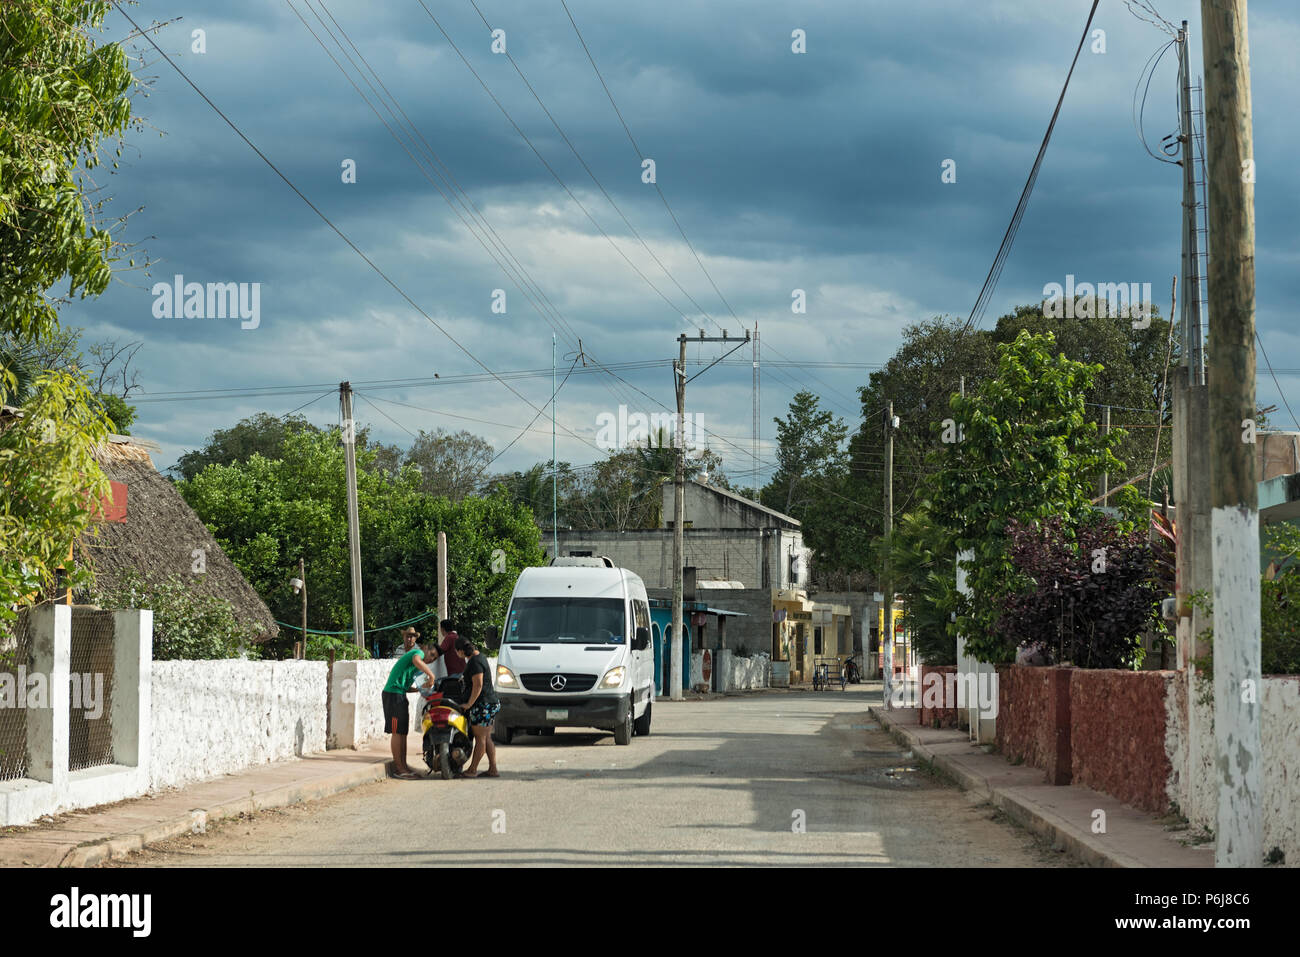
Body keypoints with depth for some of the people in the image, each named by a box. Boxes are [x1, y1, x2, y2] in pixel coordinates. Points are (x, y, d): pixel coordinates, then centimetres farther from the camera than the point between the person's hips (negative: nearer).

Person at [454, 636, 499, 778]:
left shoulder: (475, 663, -18)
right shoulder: (479, 655, 13)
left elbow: (478, 685, -23)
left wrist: (469, 704, -17)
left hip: (483, 705, -10)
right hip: (491, 703, 10)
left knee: (480, 738, -3)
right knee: (487, 738, 11)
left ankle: (472, 770, 2)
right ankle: (493, 769, 11)